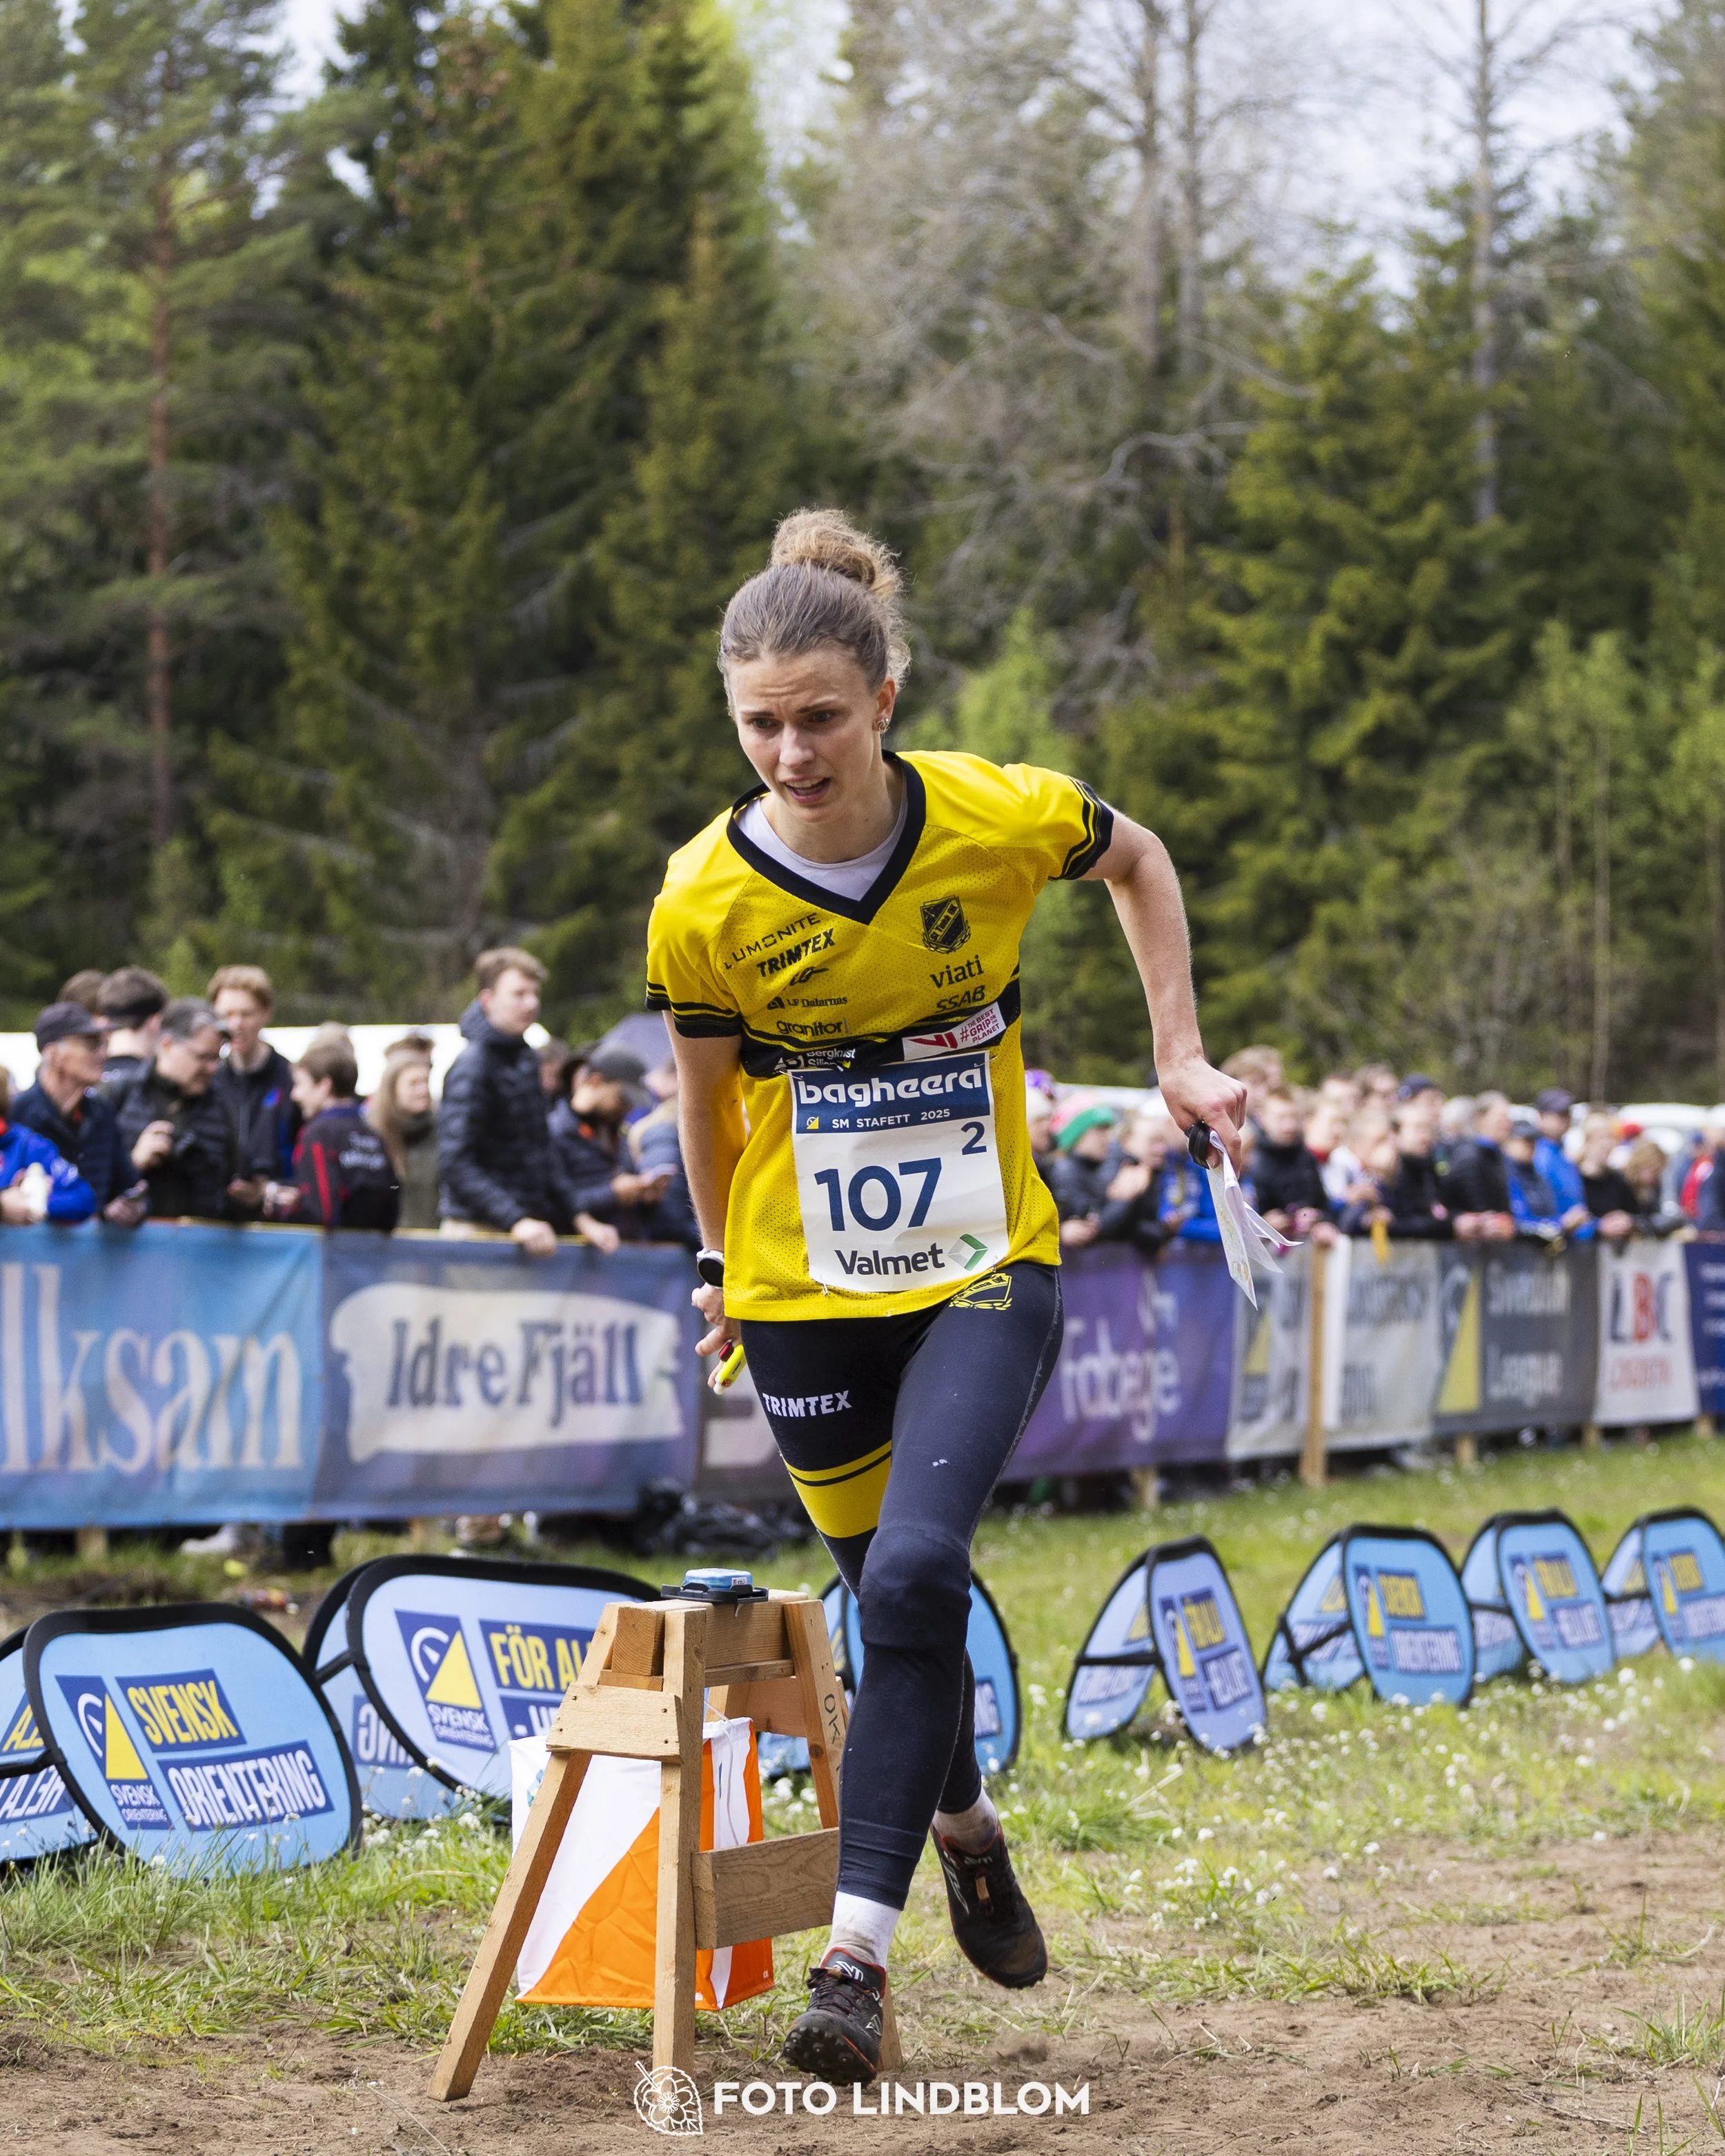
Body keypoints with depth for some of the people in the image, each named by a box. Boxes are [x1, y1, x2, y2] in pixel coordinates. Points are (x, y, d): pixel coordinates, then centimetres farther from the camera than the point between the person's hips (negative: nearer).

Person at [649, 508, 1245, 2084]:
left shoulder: (1000, 820, -14)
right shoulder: (704, 905, -14)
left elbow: (1137, 861, 9)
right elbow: (710, 1101, 4)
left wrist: (1180, 1055, 6)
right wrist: (725, 1264, 17)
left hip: (988, 1272, -1)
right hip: (807, 1293, 1)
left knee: (915, 1573, -21)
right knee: (899, 1599, 10)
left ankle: (859, 1952, -17)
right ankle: (964, 1826, 41)